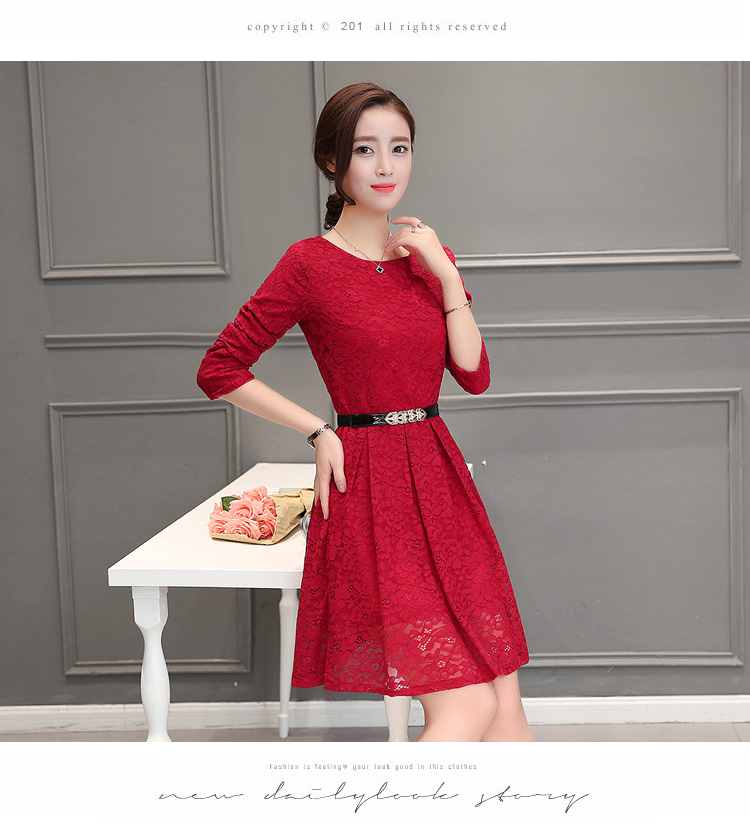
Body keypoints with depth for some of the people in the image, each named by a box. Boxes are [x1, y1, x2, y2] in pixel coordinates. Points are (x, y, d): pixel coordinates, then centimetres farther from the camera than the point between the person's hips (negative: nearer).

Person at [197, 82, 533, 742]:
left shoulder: (427, 256, 11)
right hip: (370, 485, -6)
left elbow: (474, 374, 4)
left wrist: (445, 272, -4)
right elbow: (219, 371, -4)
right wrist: (320, 431, -5)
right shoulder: (312, 263, -6)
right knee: (467, 705, -11)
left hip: (439, 477, 6)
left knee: (504, 701, 7)